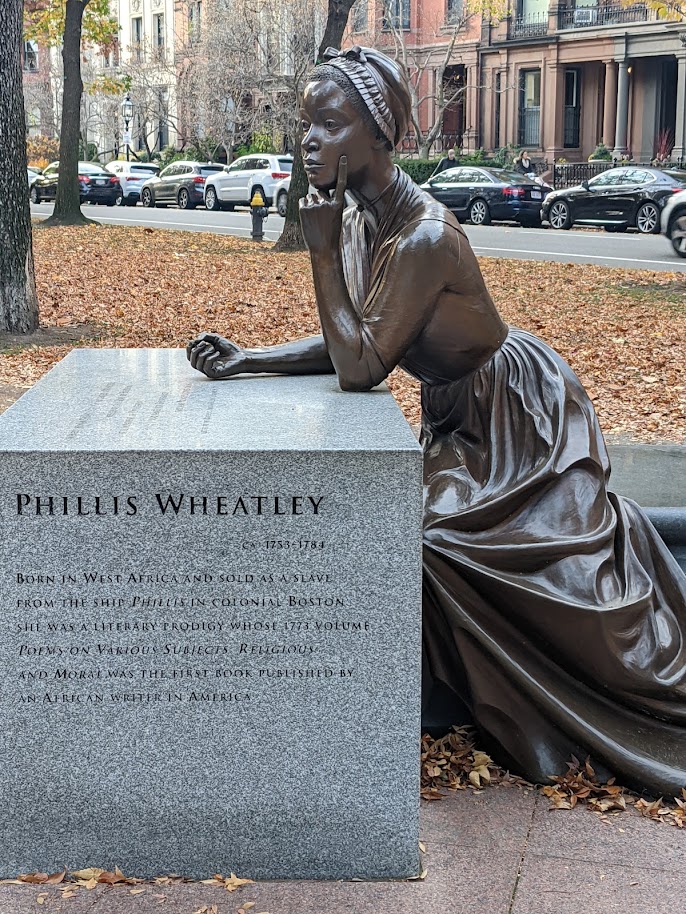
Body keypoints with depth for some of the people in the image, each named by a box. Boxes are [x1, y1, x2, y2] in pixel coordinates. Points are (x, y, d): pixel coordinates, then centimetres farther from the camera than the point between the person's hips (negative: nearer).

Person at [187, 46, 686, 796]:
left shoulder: (424, 236, -32)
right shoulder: (360, 220, -3)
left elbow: (359, 368, -33)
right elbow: (348, 343, 3)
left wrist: (323, 251, -29)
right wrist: (245, 362, -6)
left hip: (520, 414, -9)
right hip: (461, 419, 9)